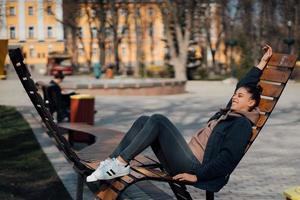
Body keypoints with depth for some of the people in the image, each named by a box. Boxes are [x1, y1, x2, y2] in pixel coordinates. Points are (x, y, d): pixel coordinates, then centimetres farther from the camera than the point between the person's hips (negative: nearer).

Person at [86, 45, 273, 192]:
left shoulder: (242, 125, -7)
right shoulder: (230, 113, 19)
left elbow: (227, 159, -18)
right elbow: (244, 86, 33)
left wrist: (197, 175, -21)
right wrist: (262, 63, 37)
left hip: (193, 166, -9)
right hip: (188, 160, 9)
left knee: (157, 120, -22)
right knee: (144, 121, 0)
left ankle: (121, 163, -19)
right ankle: (112, 162, -7)